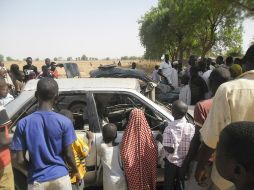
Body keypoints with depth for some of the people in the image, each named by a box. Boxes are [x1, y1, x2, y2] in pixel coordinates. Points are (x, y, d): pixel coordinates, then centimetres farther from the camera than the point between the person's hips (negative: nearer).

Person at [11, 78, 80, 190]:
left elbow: (19, 160, -8)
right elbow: (68, 154, -7)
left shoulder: (23, 123, -10)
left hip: (36, 180, 1)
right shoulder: (64, 122, -13)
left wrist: (31, 172, 11)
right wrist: (75, 170, 12)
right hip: (60, 177, 0)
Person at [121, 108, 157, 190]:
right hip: (146, 168, 1)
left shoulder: (129, 134, -20)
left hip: (133, 170, -1)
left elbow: (124, 154, -16)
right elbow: (154, 151, -11)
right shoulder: (147, 133, -16)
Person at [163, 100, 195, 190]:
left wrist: (163, 142, -6)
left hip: (171, 162, -3)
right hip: (185, 162, 3)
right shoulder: (191, 127, -15)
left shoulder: (169, 129, -25)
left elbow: (170, 149, -24)